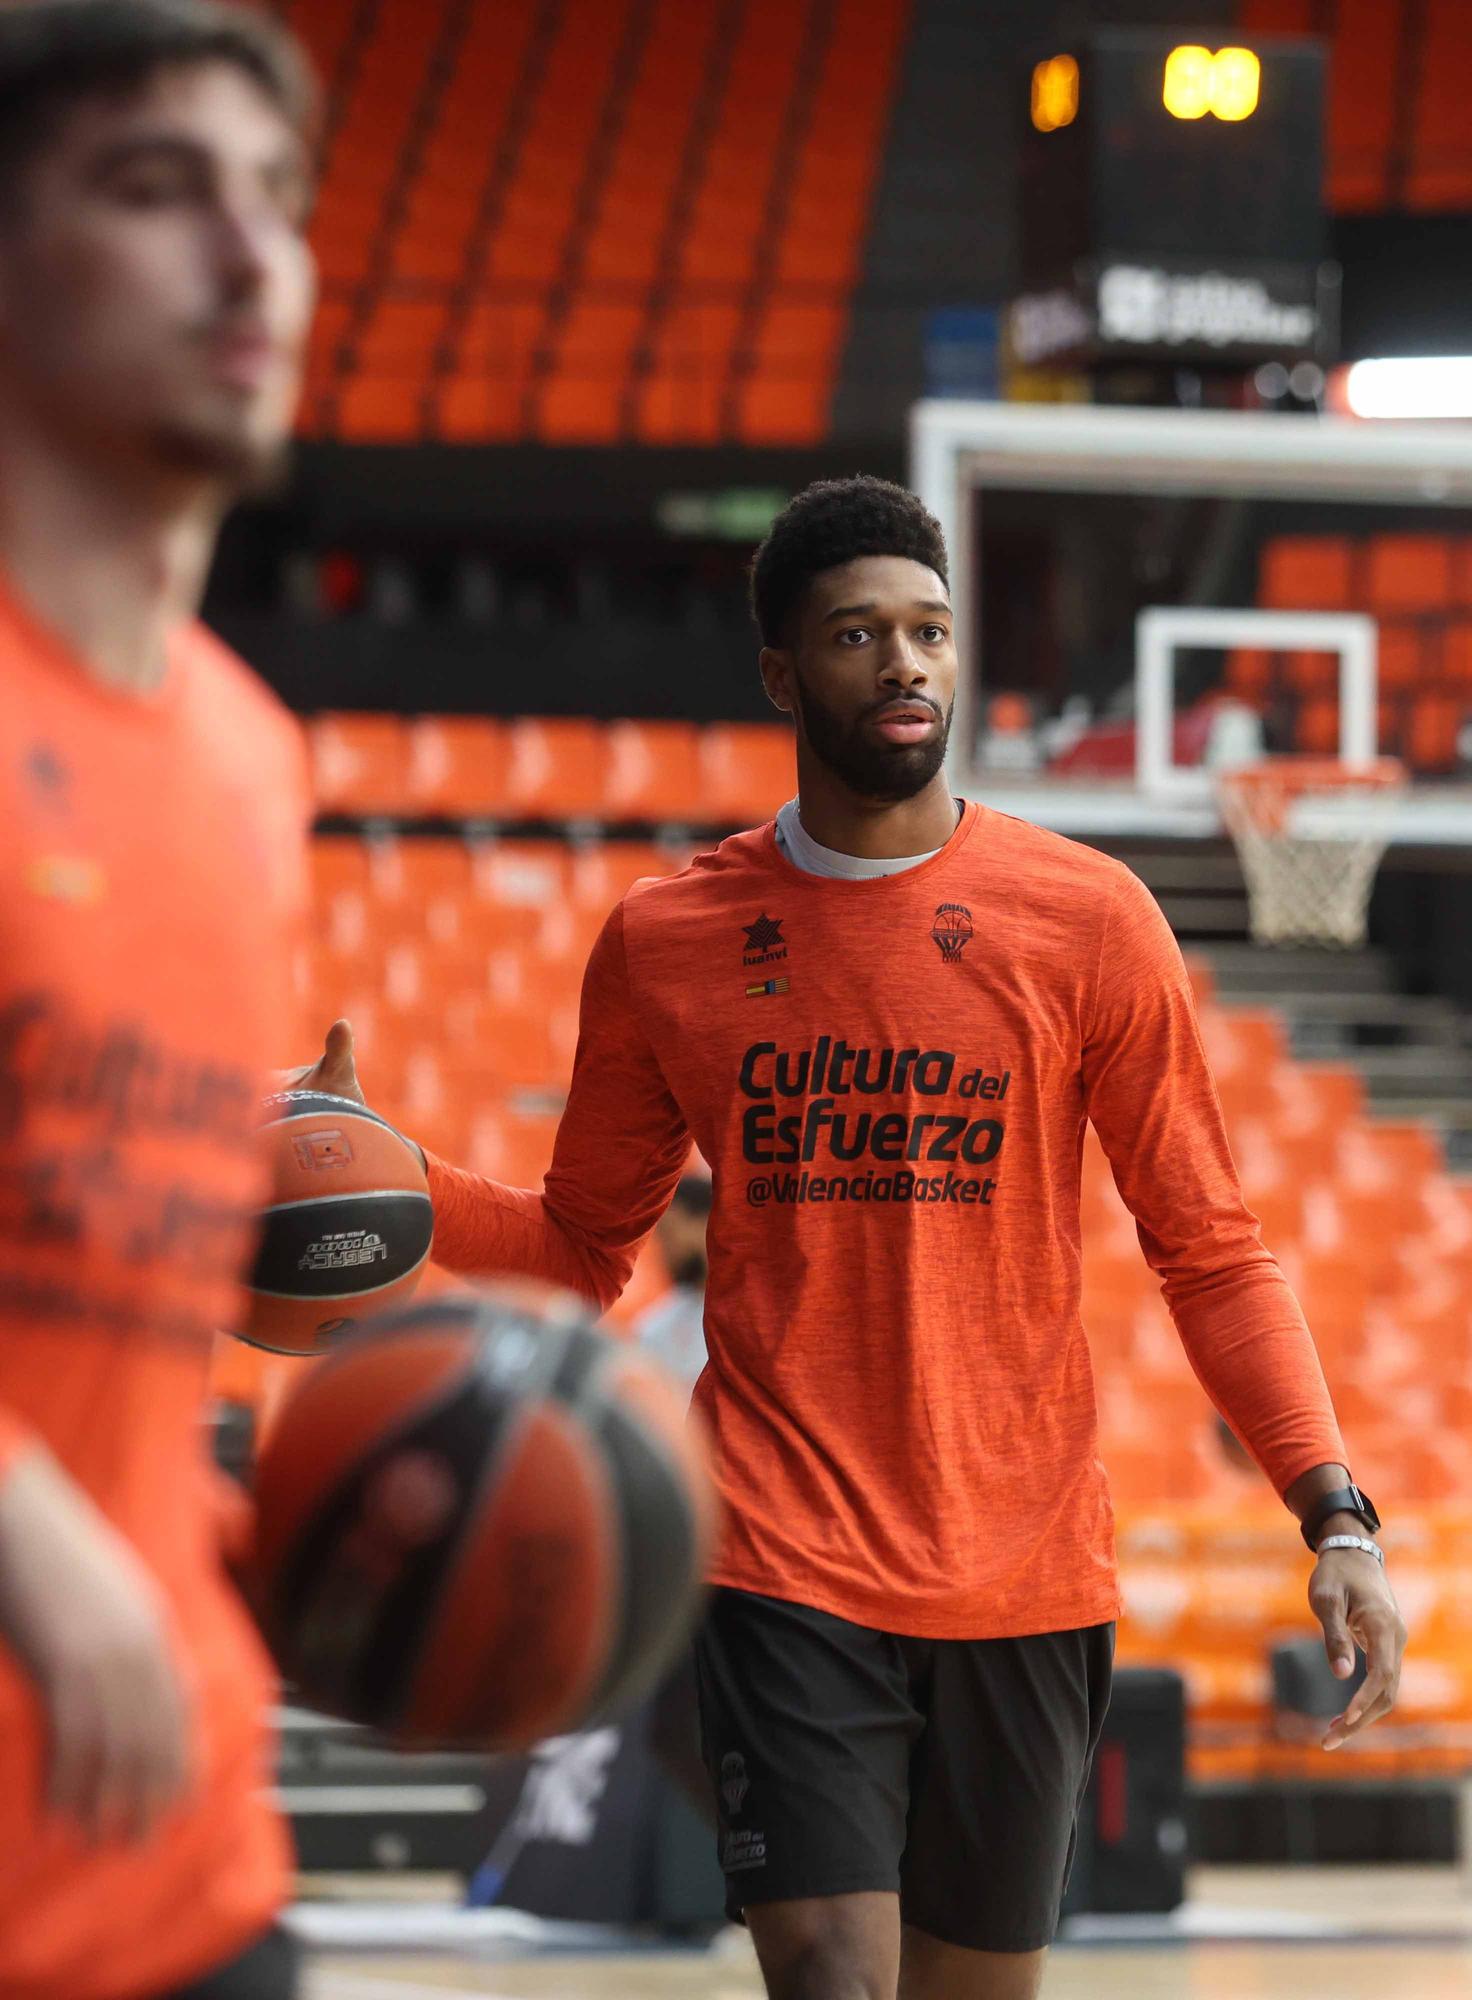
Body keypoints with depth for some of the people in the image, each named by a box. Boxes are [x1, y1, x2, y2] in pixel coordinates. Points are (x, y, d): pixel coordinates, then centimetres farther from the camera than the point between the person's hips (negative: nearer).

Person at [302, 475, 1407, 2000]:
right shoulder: (665, 944, 4)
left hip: (1028, 1575, 1)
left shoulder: (1088, 921, 1)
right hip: (787, 1570, -1)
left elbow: (1209, 1253, 3)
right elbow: (583, 1246, 16)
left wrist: (1335, 1518, -7)